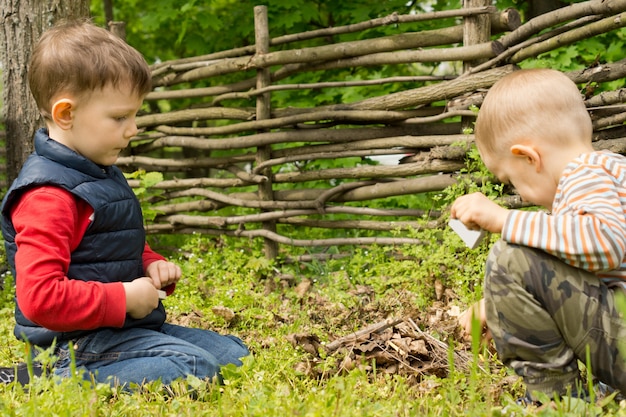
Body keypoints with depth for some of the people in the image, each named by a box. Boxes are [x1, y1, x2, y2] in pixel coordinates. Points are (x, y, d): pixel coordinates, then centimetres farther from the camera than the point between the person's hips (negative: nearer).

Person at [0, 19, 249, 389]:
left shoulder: (102, 173, 13)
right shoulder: (48, 197, -21)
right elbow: (39, 298, -29)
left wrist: (152, 266, 8)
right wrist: (125, 298, -22)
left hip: (126, 327, 10)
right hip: (78, 341, -10)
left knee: (234, 354, 13)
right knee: (197, 368, -25)